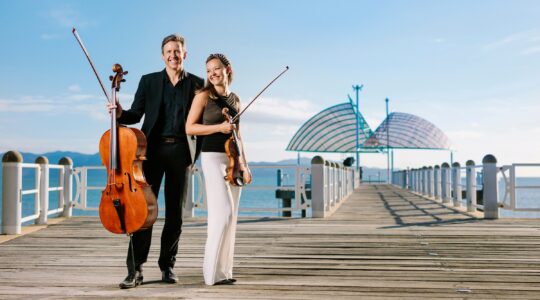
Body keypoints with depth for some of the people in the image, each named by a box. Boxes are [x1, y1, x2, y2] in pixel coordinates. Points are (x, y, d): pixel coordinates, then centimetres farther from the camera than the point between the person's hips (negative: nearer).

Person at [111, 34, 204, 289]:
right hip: (153, 149, 0)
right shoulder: (148, 81, 10)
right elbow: (136, 114, 8)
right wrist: (121, 114, -13)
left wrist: (195, 152, -1)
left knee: (175, 212, 5)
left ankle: (167, 265, 16)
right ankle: (135, 269, -3)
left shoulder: (197, 84, 8)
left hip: (181, 151, 0)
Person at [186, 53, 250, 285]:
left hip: (232, 160, 6)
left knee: (231, 216, 5)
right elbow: (189, 128, -5)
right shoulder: (204, 96, -1)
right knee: (223, 213, -14)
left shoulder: (235, 99, 14)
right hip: (213, 157, -6)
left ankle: (224, 269, 12)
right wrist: (218, 127, -16)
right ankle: (214, 273, -8)